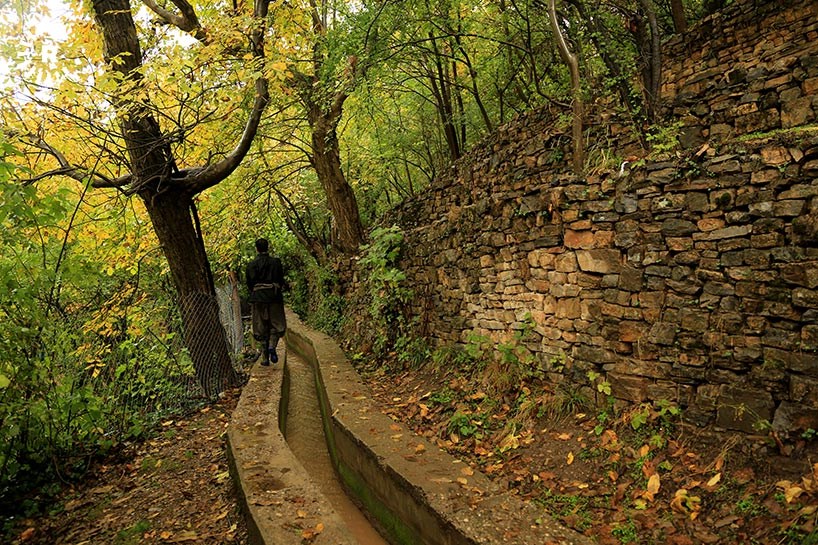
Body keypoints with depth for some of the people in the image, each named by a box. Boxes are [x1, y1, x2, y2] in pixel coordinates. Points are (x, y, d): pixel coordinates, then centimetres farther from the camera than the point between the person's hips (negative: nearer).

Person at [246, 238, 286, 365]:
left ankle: (265, 357, 4)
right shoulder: (276, 262, -1)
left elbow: (249, 283, 1)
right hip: (274, 297, 0)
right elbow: (281, 280, 1)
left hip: (257, 298, 1)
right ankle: (272, 346, -15)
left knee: (261, 328, 7)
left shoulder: (252, 265, -1)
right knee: (276, 325, 10)